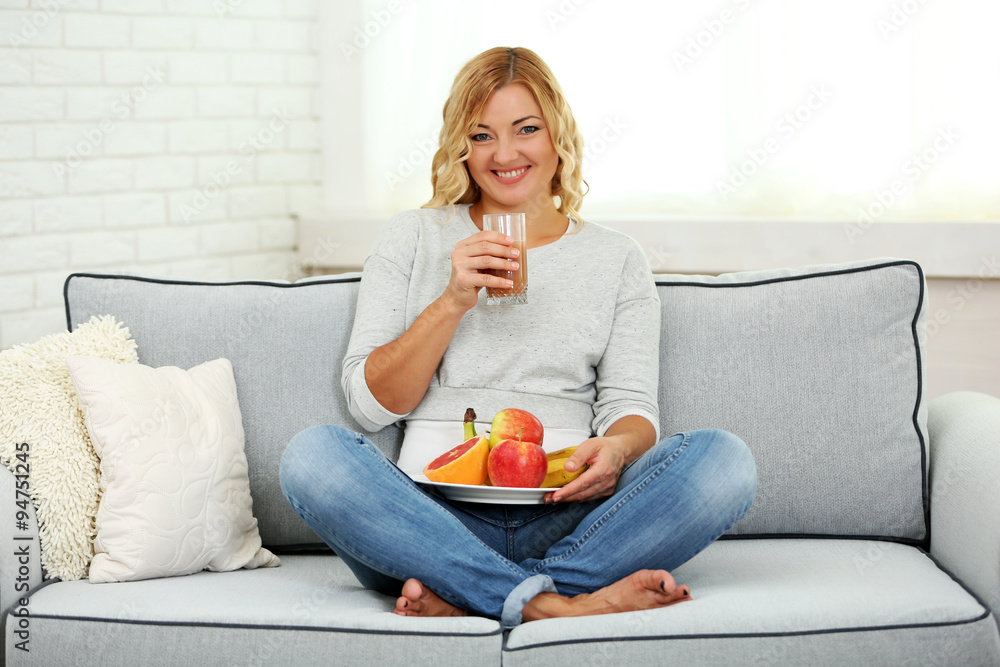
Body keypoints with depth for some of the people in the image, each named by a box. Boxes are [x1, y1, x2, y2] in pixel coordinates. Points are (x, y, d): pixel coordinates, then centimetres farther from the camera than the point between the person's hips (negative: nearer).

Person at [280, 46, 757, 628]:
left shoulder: (617, 258, 17)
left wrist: (617, 448, -15)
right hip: (434, 515, -1)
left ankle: (467, 598, -28)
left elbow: (632, 405, 10)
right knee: (313, 454, -30)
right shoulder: (412, 238, 14)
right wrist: (452, 302, -7)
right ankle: (552, 604, -34)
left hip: (563, 521, 1)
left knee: (725, 460, -25)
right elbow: (370, 404, 7)